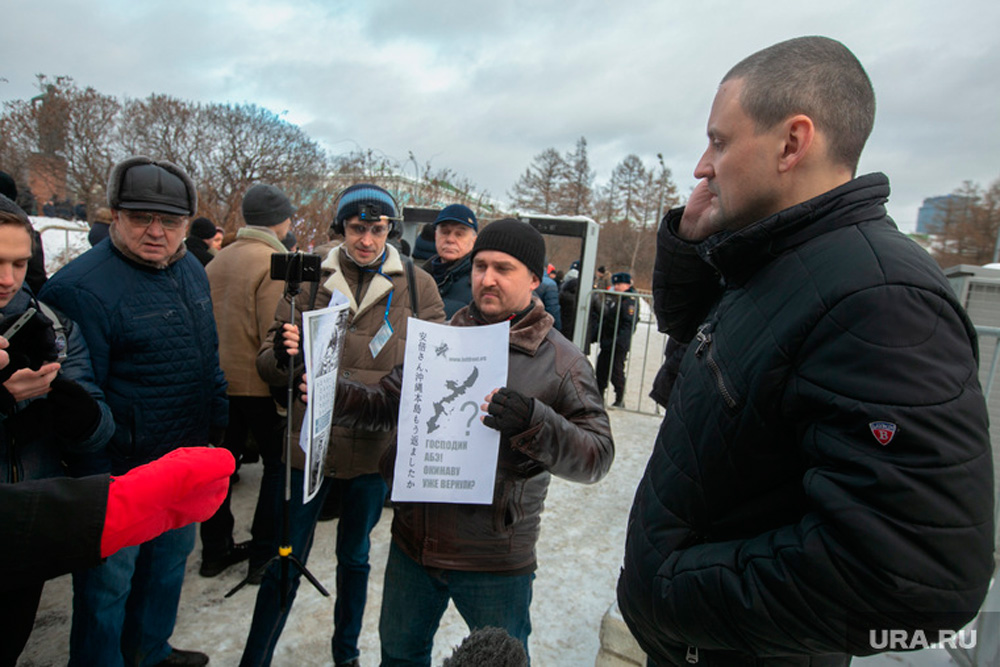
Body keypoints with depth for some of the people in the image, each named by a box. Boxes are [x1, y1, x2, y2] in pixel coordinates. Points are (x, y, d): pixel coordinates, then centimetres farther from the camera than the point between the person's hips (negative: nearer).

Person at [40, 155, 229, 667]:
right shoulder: (81, 288, -20)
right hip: (119, 473, -8)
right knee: (108, 585, 12)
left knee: (170, 559, 25)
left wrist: (221, 424, 13)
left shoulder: (192, 270, 4)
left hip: (188, 460, 8)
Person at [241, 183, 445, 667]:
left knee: (355, 557, 22)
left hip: (375, 448, 1)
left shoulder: (417, 286, -3)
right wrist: (282, 355, -24)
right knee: (286, 563, 13)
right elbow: (268, 365, 0)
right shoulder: (311, 280, -2)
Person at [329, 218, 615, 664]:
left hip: (495, 561, -4)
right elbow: (386, 405, 6)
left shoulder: (562, 362, -11)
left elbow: (597, 456, -17)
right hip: (414, 540, 4)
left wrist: (534, 423, -34)